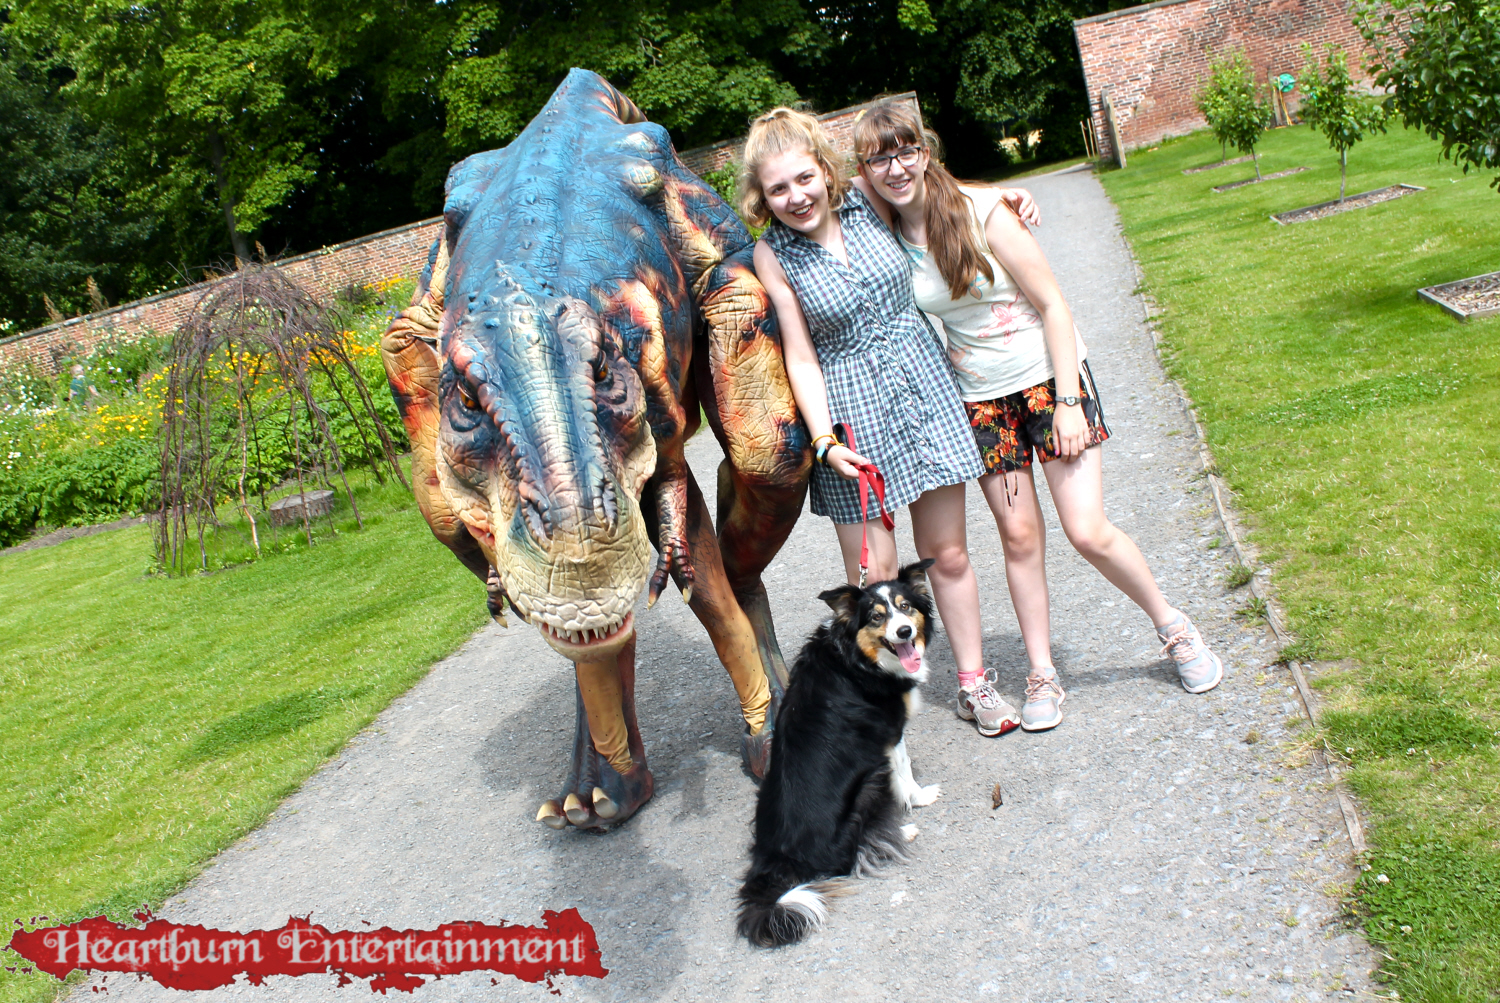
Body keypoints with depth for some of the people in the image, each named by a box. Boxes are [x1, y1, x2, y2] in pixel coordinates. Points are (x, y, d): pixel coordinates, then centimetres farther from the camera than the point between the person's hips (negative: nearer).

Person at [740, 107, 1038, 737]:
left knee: (947, 554, 11)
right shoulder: (772, 255, -7)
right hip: (850, 412, -3)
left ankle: (974, 683, 27)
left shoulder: (868, 202, -1)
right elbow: (800, 359, -7)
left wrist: (1002, 199, 8)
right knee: (873, 577, -2)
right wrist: (825, 439, -15)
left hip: (922, 385, 3)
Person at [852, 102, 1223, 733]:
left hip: (1048, 376, -3)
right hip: (980, 399, 3)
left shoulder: (981, 210, -16)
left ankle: (1174, 628, 19)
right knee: (1019, 537, 4)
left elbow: (1052, 305, -13)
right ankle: (1042, 674, 19)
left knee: (1087, 532, -6)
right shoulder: (887, 238, -5)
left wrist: (1068, 402, -16)